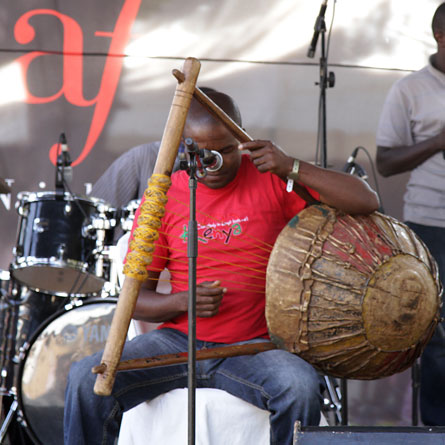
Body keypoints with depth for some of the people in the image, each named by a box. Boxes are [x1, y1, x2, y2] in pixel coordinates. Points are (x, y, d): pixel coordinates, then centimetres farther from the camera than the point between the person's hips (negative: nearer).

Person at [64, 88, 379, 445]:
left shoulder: (272, 181, -1)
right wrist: (182, 302, -17)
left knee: (301, 386, -33)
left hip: (253, 346, -1)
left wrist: (292, 168, -18)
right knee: (87, 380, -21)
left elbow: (367, 203, -8)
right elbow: (135, 298, 6)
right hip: (177, 342, 2)